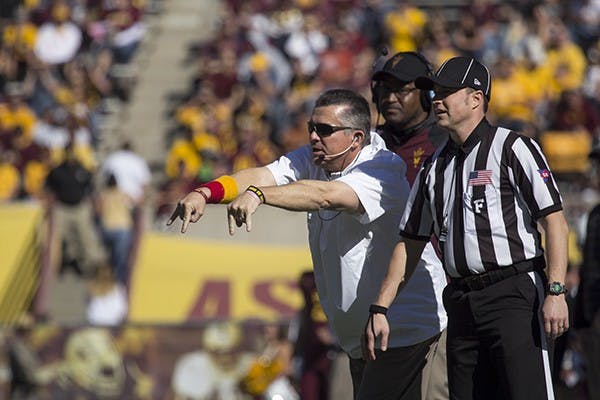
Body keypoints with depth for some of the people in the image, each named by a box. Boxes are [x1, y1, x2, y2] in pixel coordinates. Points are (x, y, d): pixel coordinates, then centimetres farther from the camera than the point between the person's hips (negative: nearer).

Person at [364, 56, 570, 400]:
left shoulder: (512, 149, -2)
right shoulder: (435, 167, 18)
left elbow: (555, 221, -8)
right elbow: (411, 244, 21)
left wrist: (556, 292, -18)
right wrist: (379, 309, 14)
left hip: (514, 296, -7)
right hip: (462, 304, 7)